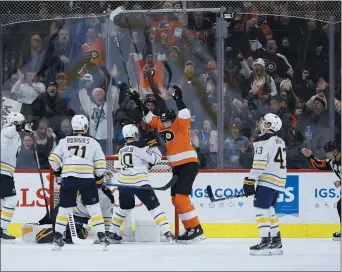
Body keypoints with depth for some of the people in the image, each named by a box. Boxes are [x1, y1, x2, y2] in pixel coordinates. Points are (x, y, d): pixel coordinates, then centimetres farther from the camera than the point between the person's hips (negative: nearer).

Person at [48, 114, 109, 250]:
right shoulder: (93, 142, 10)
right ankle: (101, 235, -1)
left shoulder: (64, 141, 13)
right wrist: (99, 178, 21)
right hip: (86, 178, -2)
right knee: (94, 208, 6)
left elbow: (53, 159, 7)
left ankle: (58, 236, 10)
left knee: (64, 208, 13)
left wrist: (57, 170, 26)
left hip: (68, 178, 2)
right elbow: (100, 163, 6)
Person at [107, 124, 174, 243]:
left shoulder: (122, 151, 18)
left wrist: (146, 165, 24)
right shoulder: (139, 146, -5)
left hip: (124, 184, 6)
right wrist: (154, 145, 5)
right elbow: (155, 158, -8)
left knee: (124, 208, 26)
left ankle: (112, 233, 29)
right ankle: (167, 233, -14)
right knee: (154, 207, -4)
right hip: (139, 183, -6)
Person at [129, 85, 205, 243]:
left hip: (189, 165, -9)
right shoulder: (161, 124, 8)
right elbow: (149, 118, 20)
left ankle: (196, 229, -16)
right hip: (176, 167, 9)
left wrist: (178, 100, -41)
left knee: (181, 198, -17)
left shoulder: (180, 124, -12)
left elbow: (185, 116, -32)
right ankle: (190, 229, 11)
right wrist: (139, 102, 16)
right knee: (176, 200, 7)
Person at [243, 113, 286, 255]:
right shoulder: (280, 142, 20)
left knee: (261, 208, -11)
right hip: (279, 180, 9)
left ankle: (265, 241, -19)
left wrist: (250, 181, -16)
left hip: (267, 180, -9)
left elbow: (259, 163, -17)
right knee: (269, 210, 16)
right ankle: (276, 242, 17)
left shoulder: (263, 140, -8)